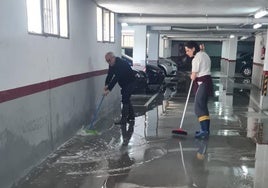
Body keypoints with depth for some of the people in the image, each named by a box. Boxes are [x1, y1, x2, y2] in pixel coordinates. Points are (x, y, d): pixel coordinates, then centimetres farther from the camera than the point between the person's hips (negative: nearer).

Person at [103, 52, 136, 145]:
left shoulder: (121, 64, -31)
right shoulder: (112, 64, -1)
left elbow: (116, 78, -36)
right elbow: (109, 75, -2)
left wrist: (109, 89, -38)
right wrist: (106, 85, -19)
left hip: (130, 83, -9)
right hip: (124, 84, 9)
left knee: (125, 100, -15)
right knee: (126, 99, 13)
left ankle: (124, 119, -14)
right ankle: (131, 117, 24)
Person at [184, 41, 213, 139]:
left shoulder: (196, 58, -14)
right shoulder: (204, 54, 15)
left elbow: (193, 77, -9)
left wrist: (192, 76, 11)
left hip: (202, 83, -10)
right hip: (207, 81, 10)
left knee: (199, 107, -11)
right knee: (203, 106, 12)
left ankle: (204, 131, -15)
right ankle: (205, 129, 16)